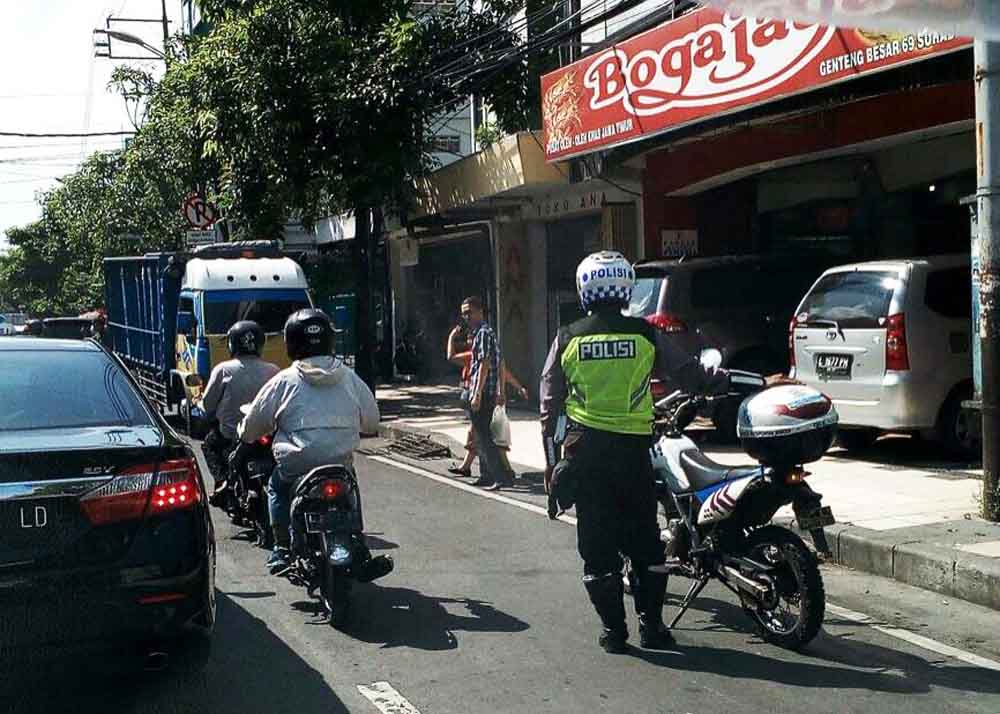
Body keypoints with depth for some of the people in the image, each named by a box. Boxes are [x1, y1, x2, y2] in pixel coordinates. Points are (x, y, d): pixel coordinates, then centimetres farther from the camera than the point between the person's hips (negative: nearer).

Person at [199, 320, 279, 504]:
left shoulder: (223, 369, -7)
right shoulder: (273, 371, -2)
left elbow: (207, 406, -1)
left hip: (231, 436, -2)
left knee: (209, 443, 28)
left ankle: (221, 479, 7)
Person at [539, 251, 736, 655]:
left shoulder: (568, 339, 0)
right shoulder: (645, 335, -3)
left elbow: (550, 402, 3)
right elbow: (689, 375, 3)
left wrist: (552, 460, 10)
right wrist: (724, 382, 21)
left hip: (584, 450, 0)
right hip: (633, 449, 0)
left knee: (597, 545, 7)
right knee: (644, 541, 11)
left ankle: (613, 629, 9)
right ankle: (651, 625, 10)